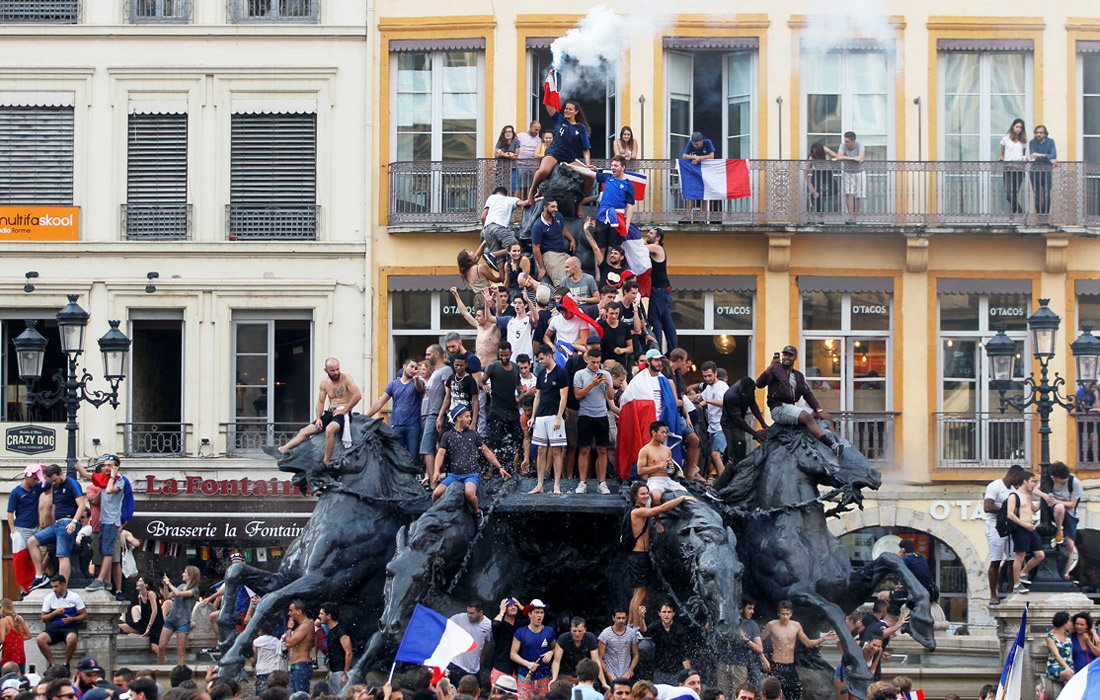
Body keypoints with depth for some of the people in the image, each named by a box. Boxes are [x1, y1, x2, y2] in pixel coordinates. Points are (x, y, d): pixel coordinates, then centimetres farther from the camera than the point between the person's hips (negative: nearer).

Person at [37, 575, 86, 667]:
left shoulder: (74, 596, 4)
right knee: (40, 639, -29)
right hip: (53, 627, 2)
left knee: (72, 639, -38)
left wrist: (72, 619, -13)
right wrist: (55, 613, -8)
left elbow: (84, 615, 5)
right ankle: (52, 664, -17)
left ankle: (66, 664, -17)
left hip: (69, 627, -2)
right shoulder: (49, 597, 9)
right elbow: (43, 618, 10)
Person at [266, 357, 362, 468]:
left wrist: (345, 410, -15)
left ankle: (326, 462, -35)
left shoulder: (346, 378, -6)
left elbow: (358, 396, -17)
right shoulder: (325, 382, 13)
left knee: (329, 429, -38)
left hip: (342, 413, -7)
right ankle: (280, 451, -5)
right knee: (305, 431, -2)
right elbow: (320, 402, 16)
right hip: (329, 413, 7)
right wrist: (318, 418, 0)